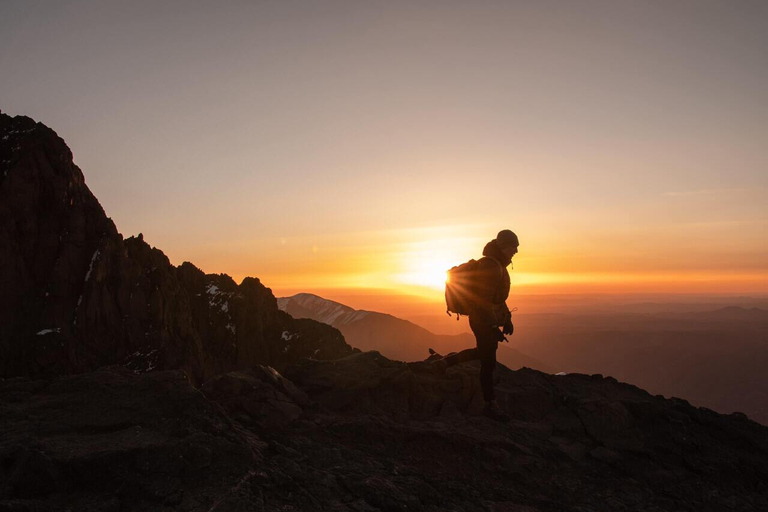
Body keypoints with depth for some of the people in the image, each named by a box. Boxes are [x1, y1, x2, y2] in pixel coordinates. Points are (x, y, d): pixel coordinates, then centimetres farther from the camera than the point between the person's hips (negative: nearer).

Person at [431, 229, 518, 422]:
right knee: (488, 362, 3)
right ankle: (490, 405, 18)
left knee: (484, 353, 27)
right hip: (483, 321, -10)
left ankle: (444, 362, 31)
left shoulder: (497, 265, 10)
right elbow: (484, 300, -28)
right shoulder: (489, 267, -23)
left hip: (490, 319, 10)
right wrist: (495, 327, -27)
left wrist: (507, 319, 18)